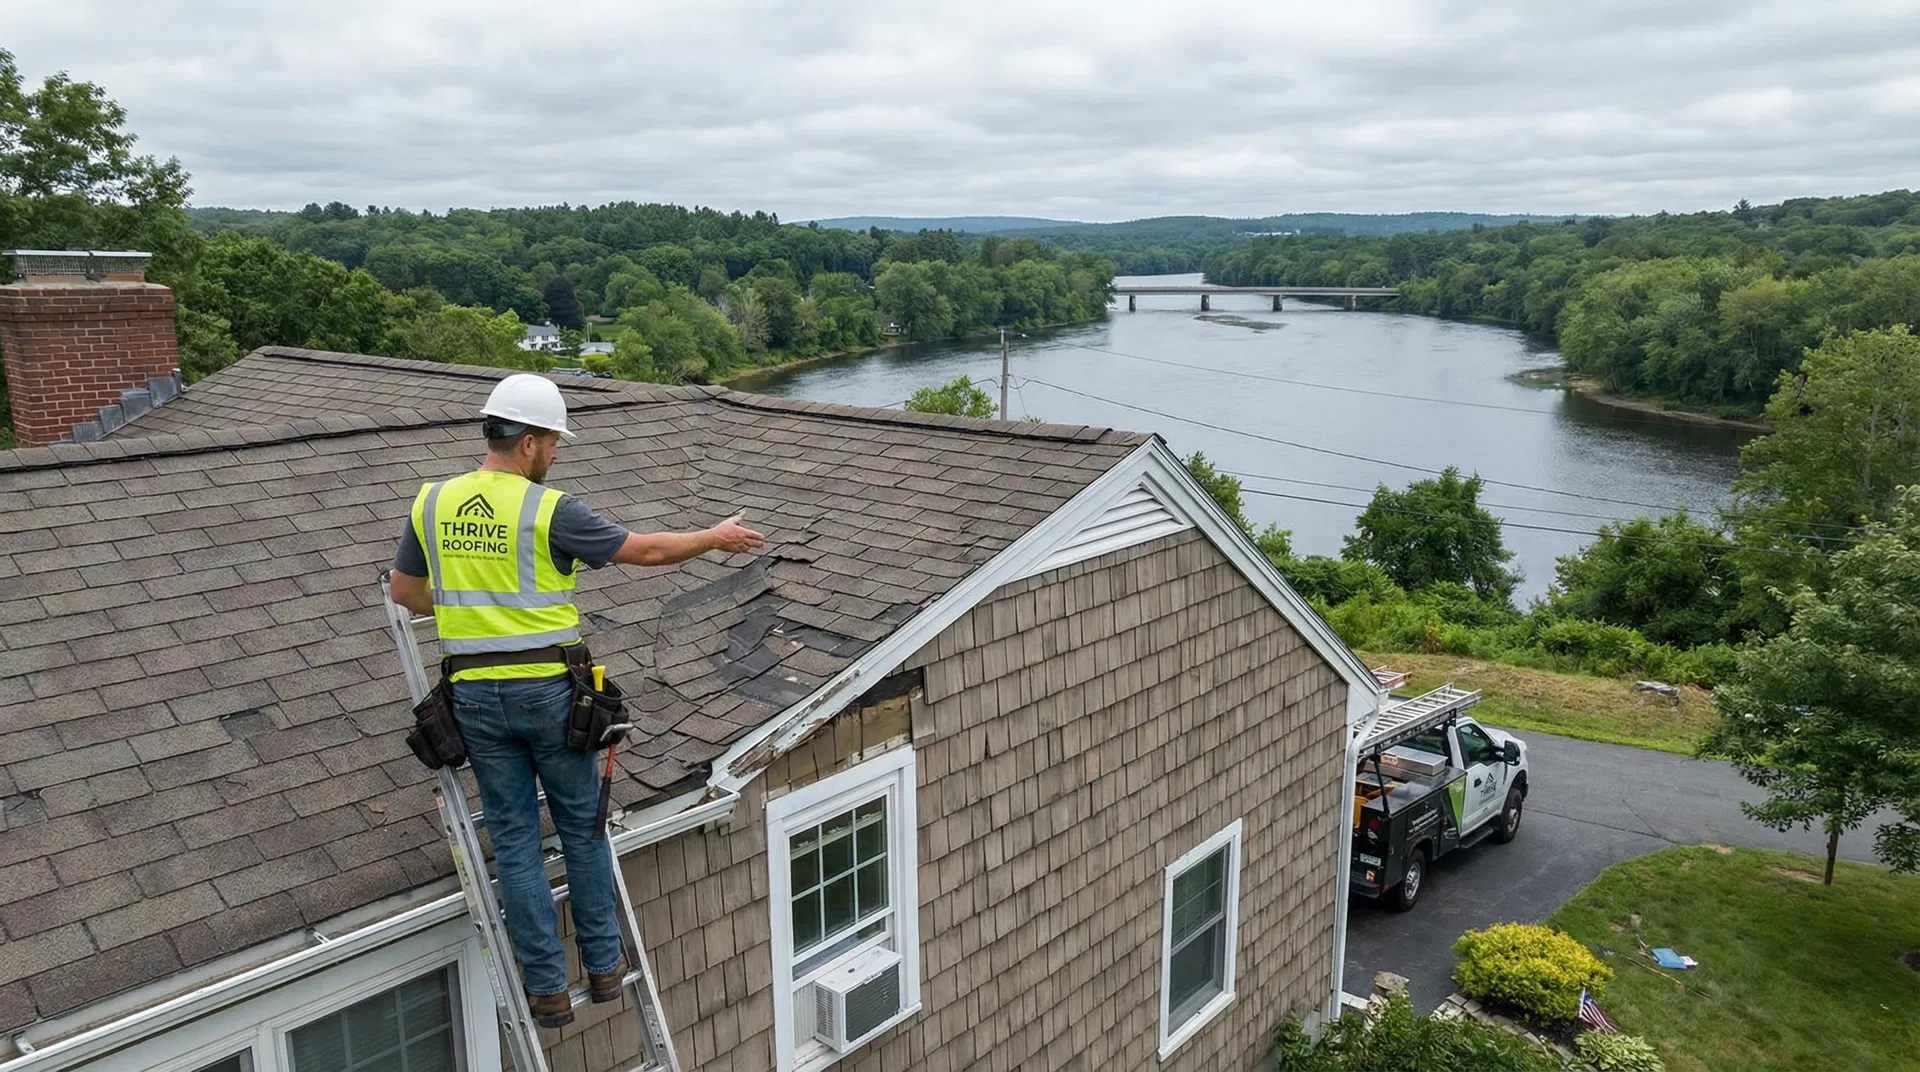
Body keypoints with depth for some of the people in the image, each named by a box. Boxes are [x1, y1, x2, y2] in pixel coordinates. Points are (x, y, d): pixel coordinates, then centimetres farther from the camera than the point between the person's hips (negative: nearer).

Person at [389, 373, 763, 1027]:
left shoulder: (431, 503, 2)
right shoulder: (548, 510, -12)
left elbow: (404, 591, 13)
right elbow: (645, 550, -6)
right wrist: (716, 537, 8)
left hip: (474, 693, 4)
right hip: (547, 687, -4)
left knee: (514, 836, 10)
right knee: (581, 825, 14)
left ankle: (546, 988, 15)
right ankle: (603, 963, 24)